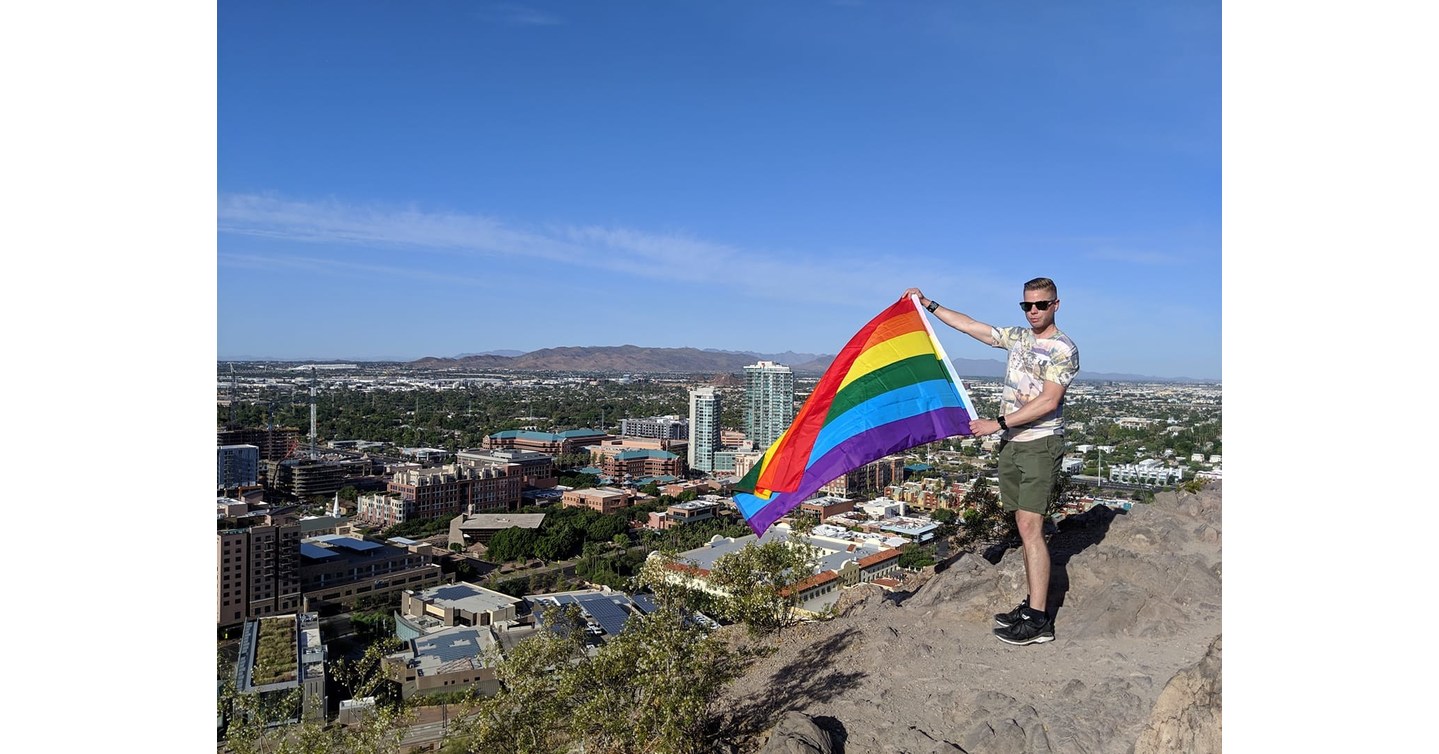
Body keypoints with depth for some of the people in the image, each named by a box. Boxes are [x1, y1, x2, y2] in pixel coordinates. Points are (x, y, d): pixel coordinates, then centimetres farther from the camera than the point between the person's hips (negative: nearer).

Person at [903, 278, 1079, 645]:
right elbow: (969, 325, 20)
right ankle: (1033, 604, 17)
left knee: (1030, 526, -13)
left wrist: (998, 423, -20)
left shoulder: (1064, 349, -9)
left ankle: (1039, 620, -10)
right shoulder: (1017, 337, 14)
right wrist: (928, 304, 21)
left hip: (1041, 445, -8)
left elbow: (1048, 401, -18)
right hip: (1011, 444, 8)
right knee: (1025, 526, 10)